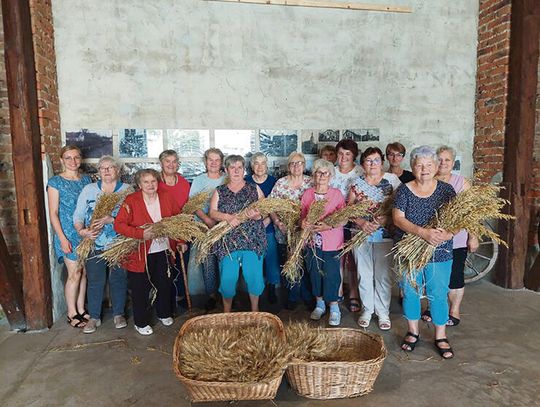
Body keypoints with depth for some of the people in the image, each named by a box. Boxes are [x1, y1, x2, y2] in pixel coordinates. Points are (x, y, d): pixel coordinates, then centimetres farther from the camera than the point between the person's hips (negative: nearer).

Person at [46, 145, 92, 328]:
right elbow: (53, 213, -8)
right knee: (74, 273, -2)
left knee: (84, 272, 10)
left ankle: (81, 309, 23)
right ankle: (72, 313, 14)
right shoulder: (55, 182, -6)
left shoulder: (86, 179, 8)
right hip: (68, 234, -4)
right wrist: (62, 238, -13)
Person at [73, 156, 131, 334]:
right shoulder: (89, 189, 7)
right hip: (94, 244, 1)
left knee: (118, 279, 9)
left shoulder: (127, 189, 0)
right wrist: (81, 231, -15)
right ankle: (94, 317, 22)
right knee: (95, 280, 7)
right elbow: (78, 215, 3)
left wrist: (112, 220, -24)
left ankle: (118, 314, 26)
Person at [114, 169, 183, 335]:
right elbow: (118, 225, -16)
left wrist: (181, 241, 4)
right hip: (140, 253, -3)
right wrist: (140, 233, -27)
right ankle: (141, 323, 28)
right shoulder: (131, 200, -10)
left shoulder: (167, 197, 1)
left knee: (165, 285, 17)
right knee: (140, 289, 8)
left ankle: (164, 314, 41)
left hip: (164, 251, 4)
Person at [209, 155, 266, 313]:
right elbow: (212, 212, 0)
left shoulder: (255, 189, 8)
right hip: (227, 242, 0)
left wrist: (257, 215, -18)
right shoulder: (219, 191, 9)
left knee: (254, 277, 2)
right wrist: (228, 217, -19)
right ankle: (226, 313, 24)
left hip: (253, 240, 0)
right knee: (227, 279, 2)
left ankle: (255, 310, 26)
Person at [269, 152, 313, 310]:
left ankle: (307, 295, 24)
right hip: (284, 232, 1)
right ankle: (293, 296, 26)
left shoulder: (311, 182, 2)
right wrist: (277, 222, -13)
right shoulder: (280, 183, 2)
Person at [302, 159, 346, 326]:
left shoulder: (337, 194, -3)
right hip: (312, 242, 3)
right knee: (314, 273, 11)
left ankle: (334, 307, 16)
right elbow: (302, 215, 10)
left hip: (331, 243, -3)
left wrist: (329, 226, -22)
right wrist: (303, 223, -13)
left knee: (331, 275, -2)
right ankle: (319, 304, 29)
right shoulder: (307, 193, 6)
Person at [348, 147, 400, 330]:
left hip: (384, 235, -2)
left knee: (383, 275, 5)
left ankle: (383, 312, 22)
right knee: (364, 274, 11)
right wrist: (361, 222, -16)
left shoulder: (392, 180, 0)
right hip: (361, 234, 2)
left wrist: (385, 219, -21)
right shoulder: (357, 183, 5)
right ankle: (367, 309, 27)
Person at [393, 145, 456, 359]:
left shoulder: (446, 190, 0)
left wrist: (447, 234, -26)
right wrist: (423, 232, -28)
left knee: (438, 294, 7)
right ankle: (412, 332, 31)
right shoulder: (404, 190, -3)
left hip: (439, 253, 0)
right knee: (410, 292, 12)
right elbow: (398, 218, -13)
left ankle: (440, 337, 27)